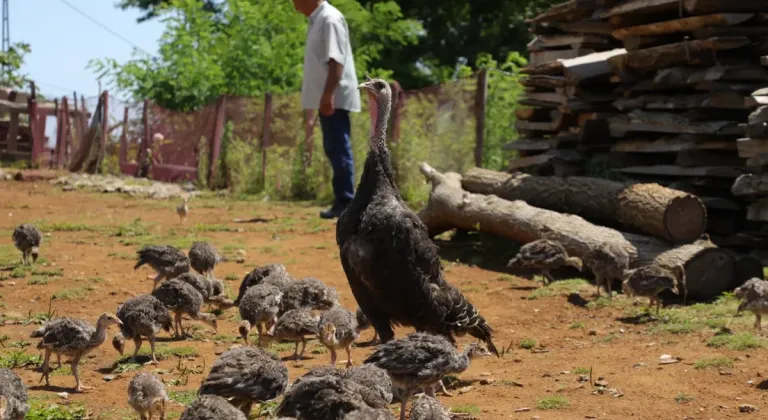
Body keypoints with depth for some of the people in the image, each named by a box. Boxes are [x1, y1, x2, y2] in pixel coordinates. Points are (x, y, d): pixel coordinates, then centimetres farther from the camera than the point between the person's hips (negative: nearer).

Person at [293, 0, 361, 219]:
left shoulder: (330, 19, -13)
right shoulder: (317, 20, 17)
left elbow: (336, 60, -21)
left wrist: (328, 94, -27)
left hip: (334, 98, -10)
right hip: (327, 98, 10)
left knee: (339, 149, -9)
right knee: (334, 149, 12)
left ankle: (345, 202, -8)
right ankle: (343, 201, 17)